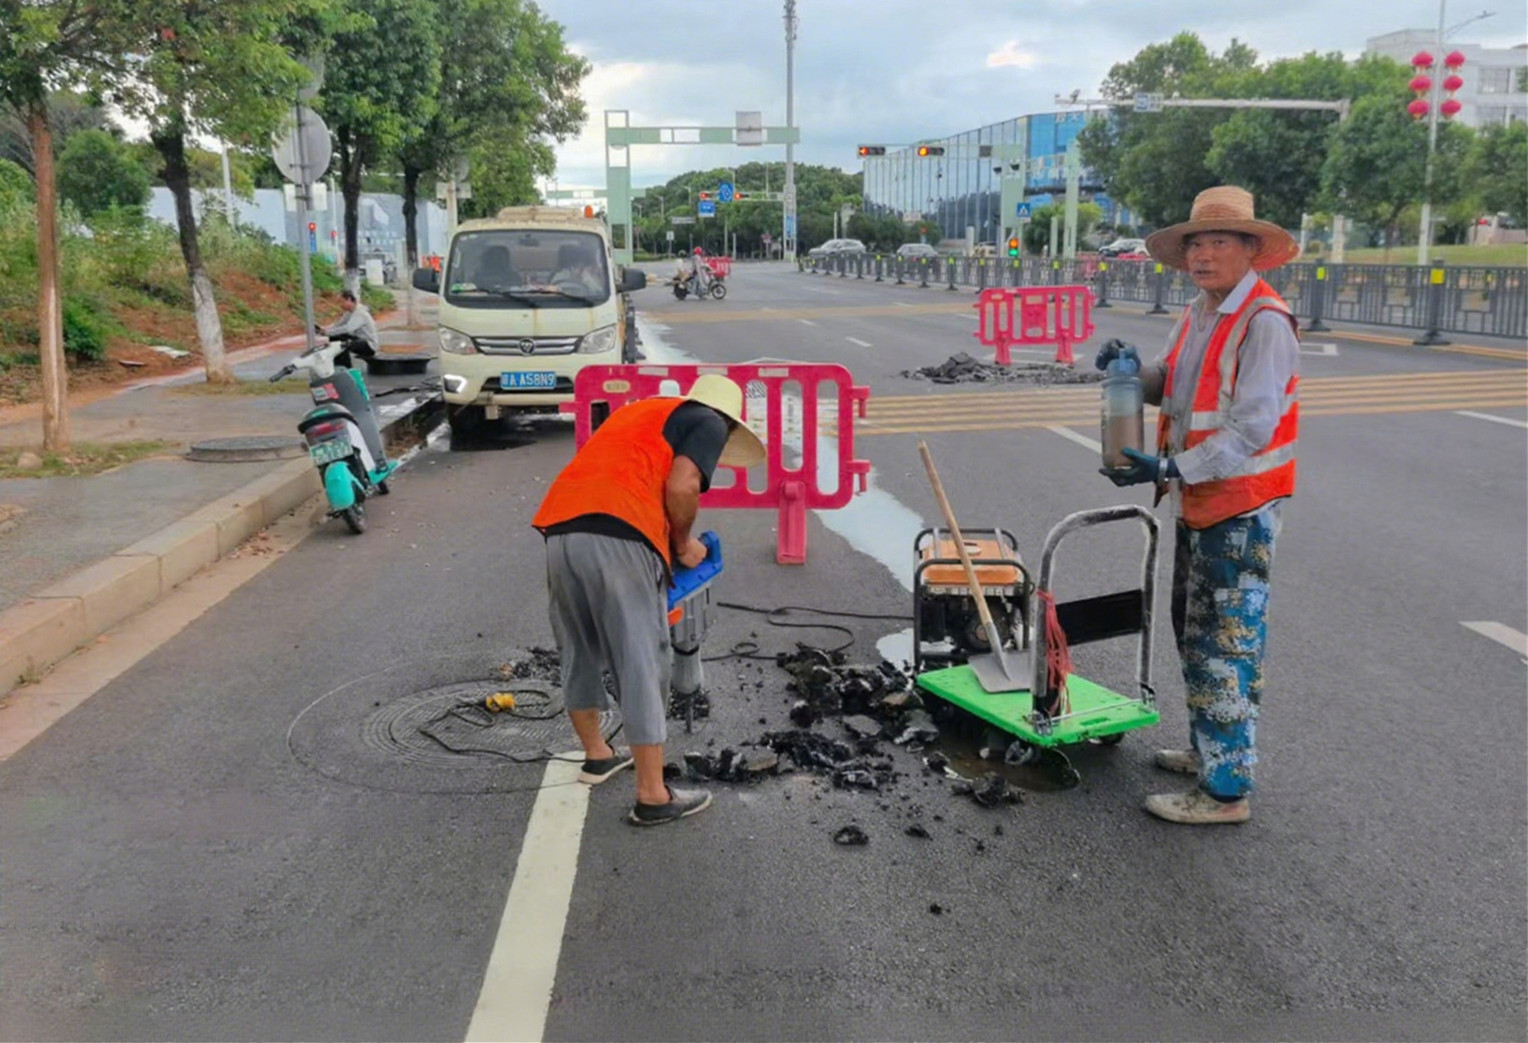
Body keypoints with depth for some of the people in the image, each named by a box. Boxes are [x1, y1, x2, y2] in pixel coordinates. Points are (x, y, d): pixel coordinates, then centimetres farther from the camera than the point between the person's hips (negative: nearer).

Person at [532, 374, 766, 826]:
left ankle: (596, 755, 40)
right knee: (642, 666, 1)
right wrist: (684, 542, 11)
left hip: (559, 529, 8)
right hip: (618, 538, -7)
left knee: (580, 652, 22)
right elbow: (680, 486, -5)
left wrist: (669, 542, 28)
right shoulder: (709, 423, 12)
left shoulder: (640, 411, 33)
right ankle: (652, 797, 7)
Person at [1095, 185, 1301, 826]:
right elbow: (1167, 387, 19)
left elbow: (1251, 429, -24)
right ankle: (1208, 750, 36)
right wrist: (1132, 369, -2)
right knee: (1194, 631, 20)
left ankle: (1227, 790, 4)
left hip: (1242, 509, -10)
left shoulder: (1265, 323, -19)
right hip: (1199, 503, 10)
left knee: (1227, 646, -5)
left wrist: (1169, 468, -28)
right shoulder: (1198, 315, 10)